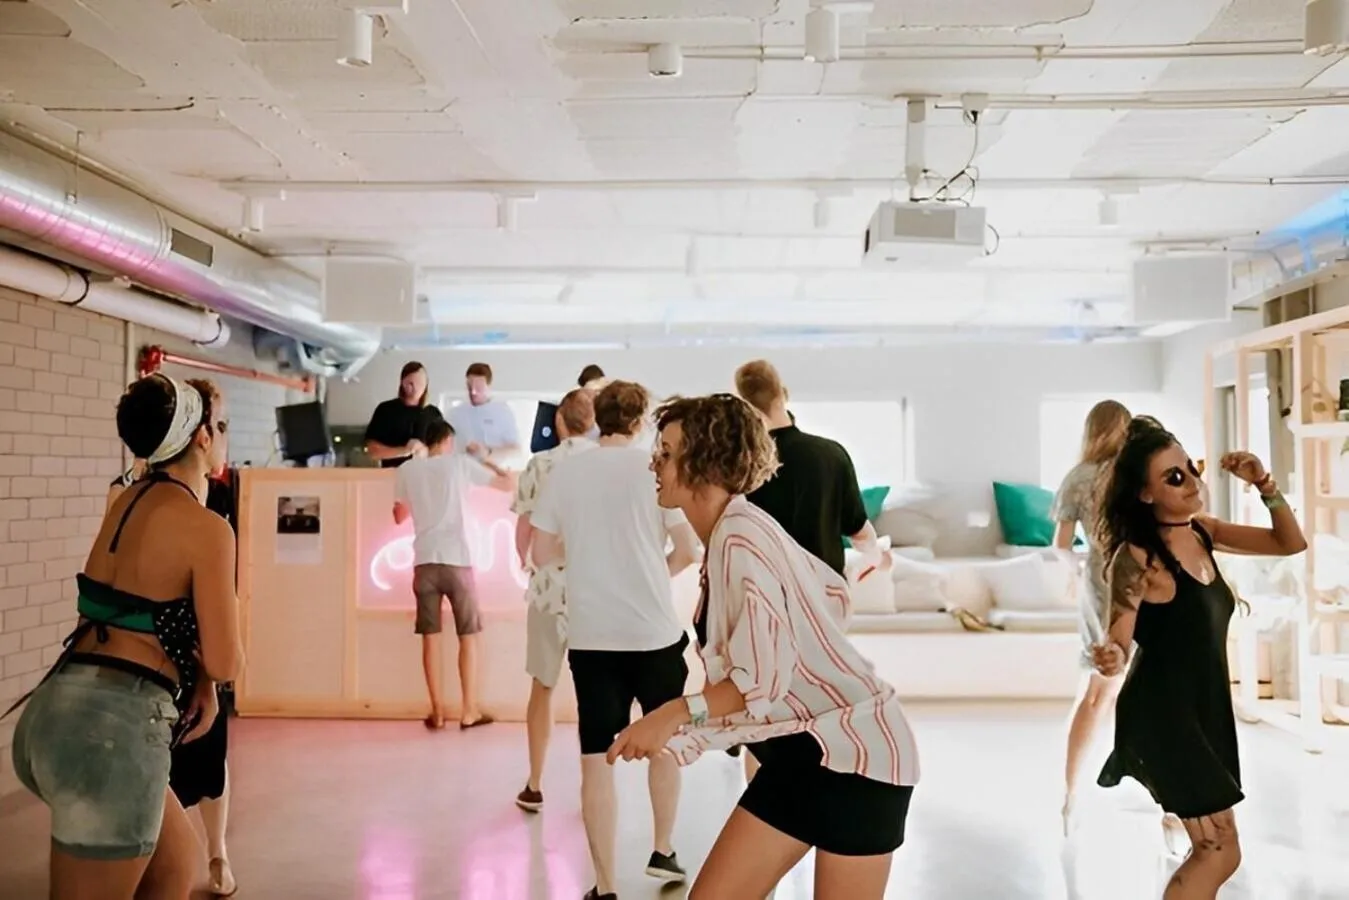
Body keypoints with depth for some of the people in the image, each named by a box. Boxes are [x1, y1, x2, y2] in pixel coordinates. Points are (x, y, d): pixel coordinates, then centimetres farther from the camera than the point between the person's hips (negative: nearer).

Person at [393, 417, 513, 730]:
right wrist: (485, 460, 24)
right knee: (468, 637, 8)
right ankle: (469, 711, 10)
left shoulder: (406, 471, 9)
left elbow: (399, 517, 21)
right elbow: (508, 484, 8)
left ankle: (438, 713, 9)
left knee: (431, 638, 8)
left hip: (424, 562, 2)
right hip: (457, 560, -2)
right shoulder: (461, 463, 2)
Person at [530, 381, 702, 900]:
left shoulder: (564, 471, 2)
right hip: (655, 631, -1)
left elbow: (542, 553, 5)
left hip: (590, 635, 1)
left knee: (596, 760, 6)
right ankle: (662, 851, 31)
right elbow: (689, 552, -6)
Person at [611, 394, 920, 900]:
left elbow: (763, 680, -24)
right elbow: (834, 591, 15)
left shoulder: (739, 539, -22)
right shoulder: (737, 531, 6)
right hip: (799, 749, 9)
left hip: (854, 752, -9)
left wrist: (672, 715, -17)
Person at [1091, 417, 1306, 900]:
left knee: (1209, 850, 16)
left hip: (1205, 705, 8)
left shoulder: (1202, 531, 2)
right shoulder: (1136, 557, -19)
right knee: (1220, 852, -6)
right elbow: (1119, 638, -17)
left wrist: (1265, 485, -8)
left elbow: (1290, 543, 8)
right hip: (1161, 712, -8)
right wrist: (1110, 656, -41)